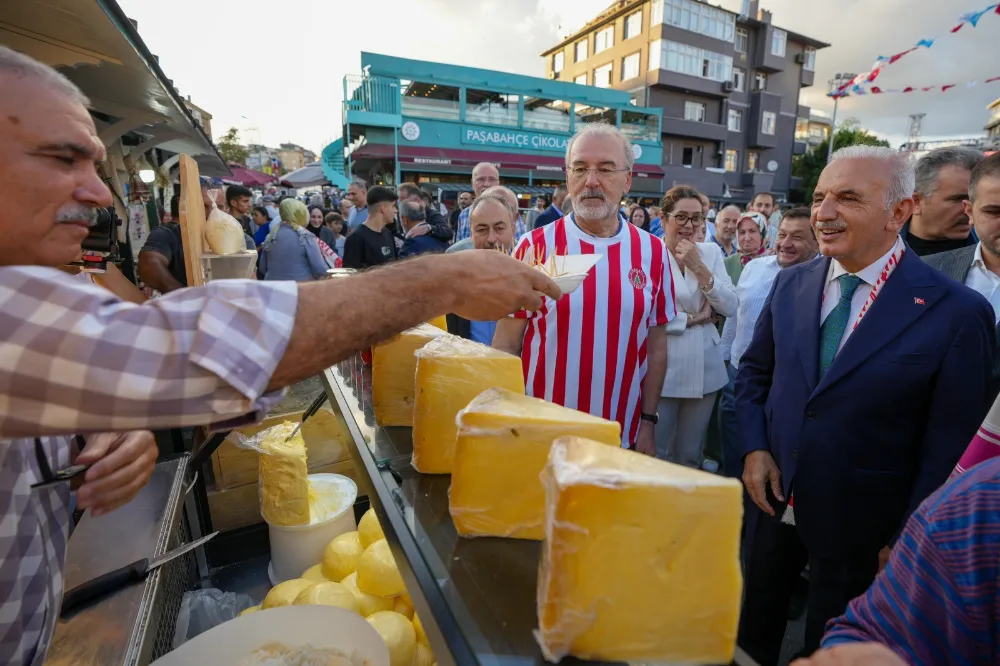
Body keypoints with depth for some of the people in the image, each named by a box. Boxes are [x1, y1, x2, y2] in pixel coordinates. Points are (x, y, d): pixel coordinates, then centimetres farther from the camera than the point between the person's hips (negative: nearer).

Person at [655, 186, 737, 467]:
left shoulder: (711, 252, 8)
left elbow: (730, 307, 0)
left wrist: (699, 267, -9)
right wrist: (691, 318, -8)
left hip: (703, 370, 5)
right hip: (661, 369, -4)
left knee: (690, 456, 17)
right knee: (655, 456, 6)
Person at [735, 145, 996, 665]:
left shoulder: (956, 312, -15)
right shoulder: (791, 284, -3)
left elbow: (949, 446, -11)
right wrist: (755, 448, -6)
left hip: (858, 525, -3)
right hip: (772, 500, 4)